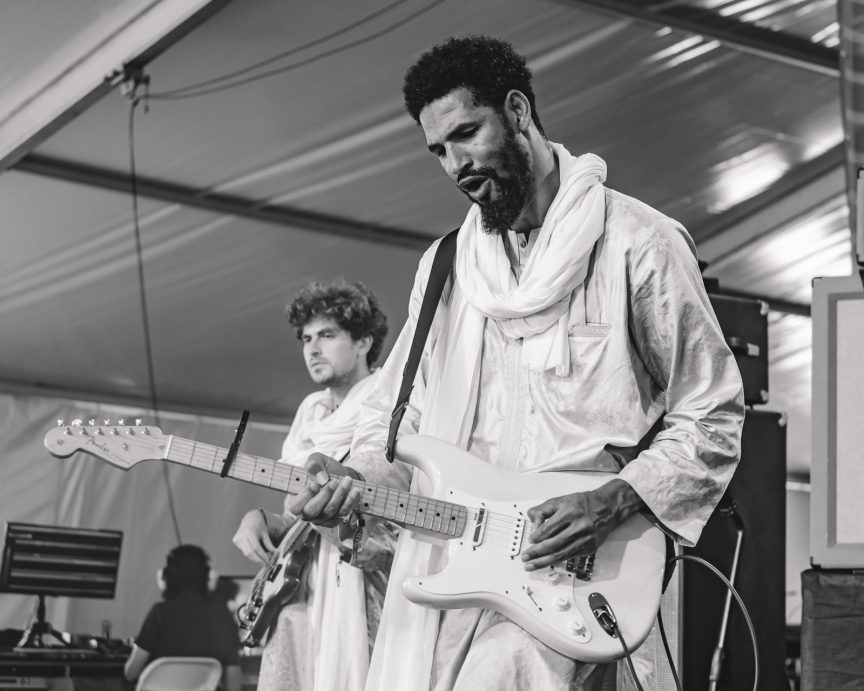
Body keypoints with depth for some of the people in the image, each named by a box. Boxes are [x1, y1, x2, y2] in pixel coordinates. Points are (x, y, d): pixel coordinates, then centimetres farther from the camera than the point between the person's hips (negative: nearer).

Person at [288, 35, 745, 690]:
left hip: (566, 589, -5)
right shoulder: (443, 265, 15)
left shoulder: (638, 244, -2)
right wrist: (358, 478, -3)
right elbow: (397, 408, 18)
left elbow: (711, 416, -1)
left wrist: (614, 503, -15)